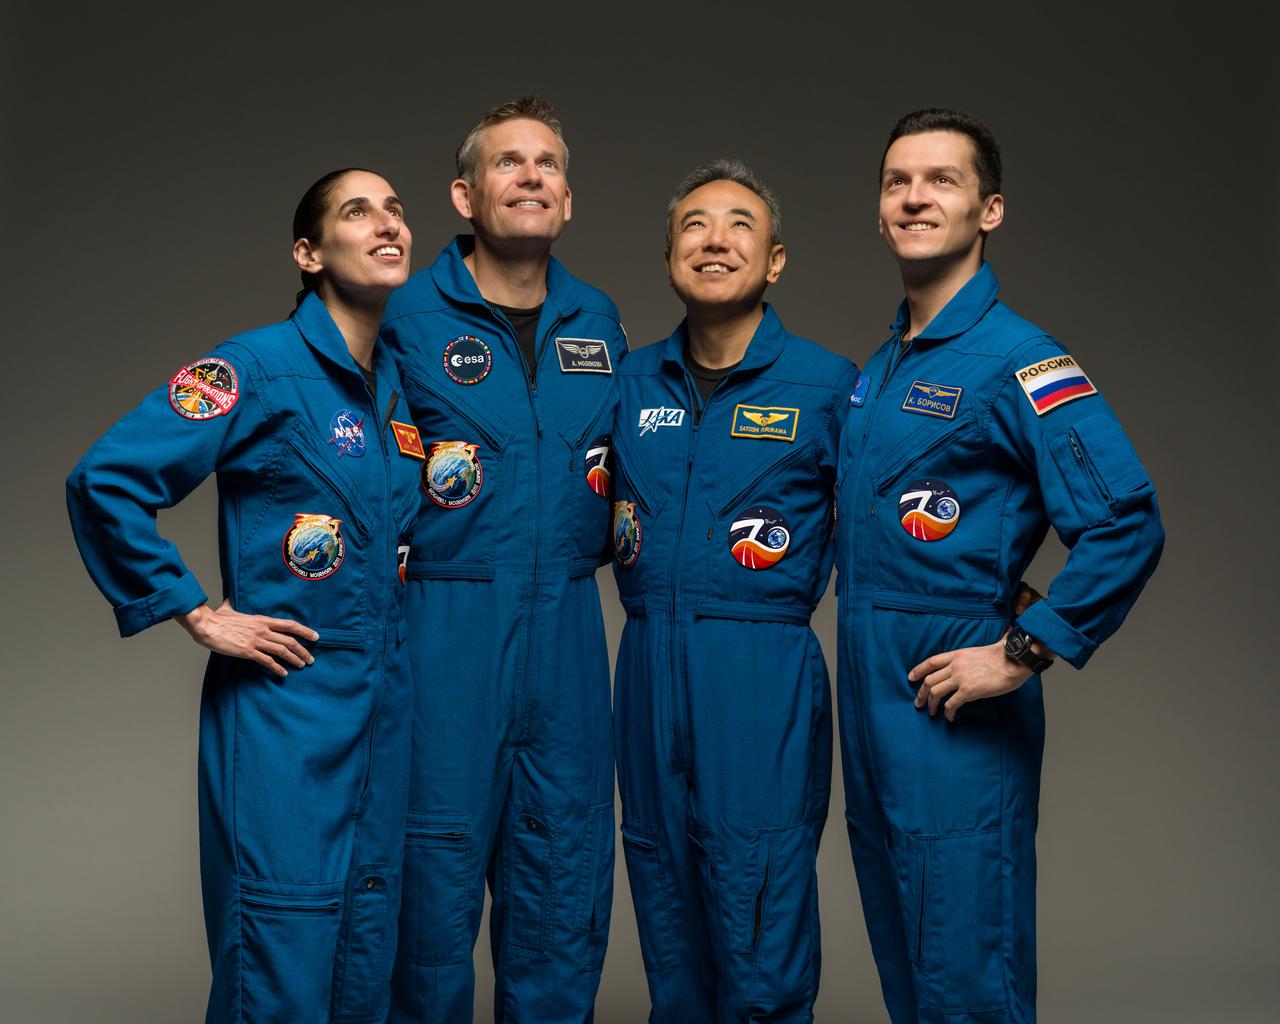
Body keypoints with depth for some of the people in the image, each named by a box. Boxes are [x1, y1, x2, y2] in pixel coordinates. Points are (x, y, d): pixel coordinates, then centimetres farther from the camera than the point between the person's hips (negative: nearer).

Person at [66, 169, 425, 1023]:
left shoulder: (401, 383, 10)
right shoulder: (259, 367, -10)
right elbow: (105, 480, -15)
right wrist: (197, 614, -13)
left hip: (382, 700, 7)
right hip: (283, 703, -6)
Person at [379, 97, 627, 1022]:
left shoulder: (599, 322, 11)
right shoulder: (410, 316, -4)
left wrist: (605, 536, 11)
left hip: (568, 624, 5)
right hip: (445, 622, -4)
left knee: (566, 869, 11)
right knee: (438, 865, 3)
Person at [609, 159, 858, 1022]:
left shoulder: (830, 386, -3)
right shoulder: (633, 381, 9)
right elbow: (601, 518, 21)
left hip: (764, 674, -4)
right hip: (649, 668, 5)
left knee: (760, 931, 0)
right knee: (668, 922, 14)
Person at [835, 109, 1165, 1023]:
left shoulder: (1016, 360, -13)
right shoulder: (879, 369, 13)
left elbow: (1128, 526, -21)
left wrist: (1020, 656, -19)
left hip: (953, 708, -8)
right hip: (870, 700, 8)